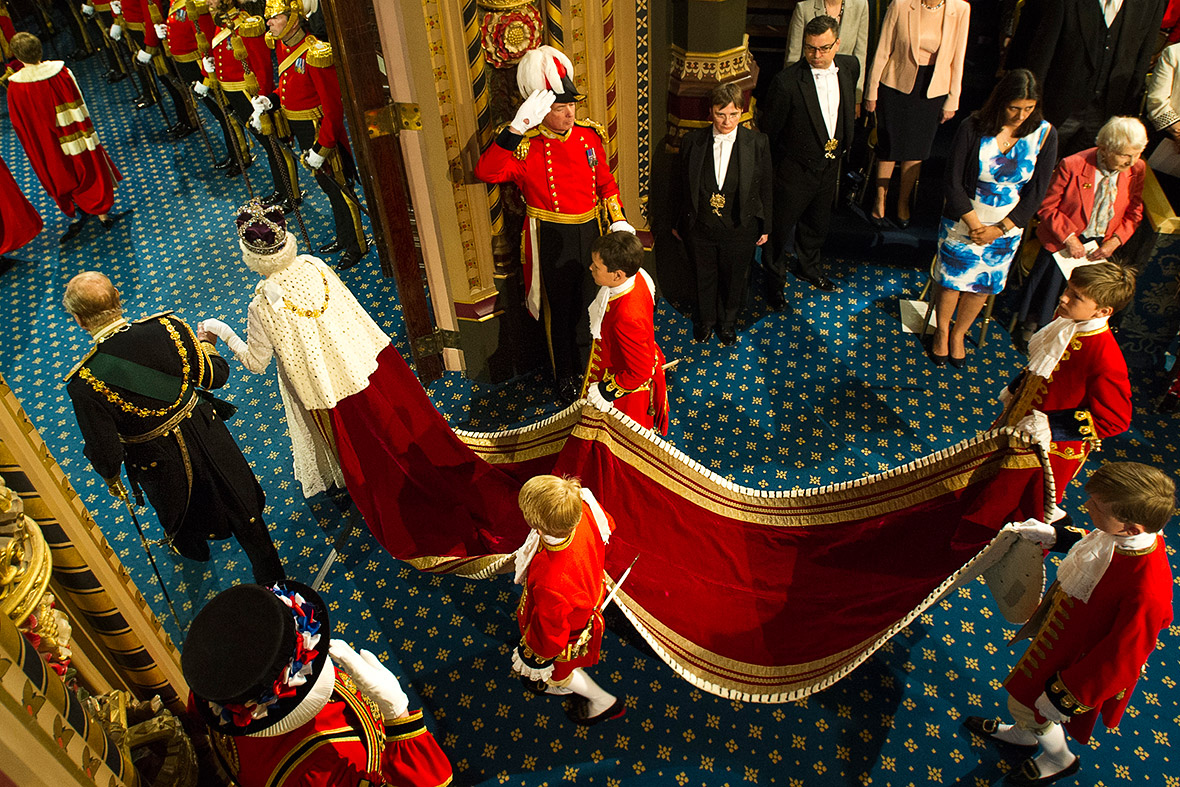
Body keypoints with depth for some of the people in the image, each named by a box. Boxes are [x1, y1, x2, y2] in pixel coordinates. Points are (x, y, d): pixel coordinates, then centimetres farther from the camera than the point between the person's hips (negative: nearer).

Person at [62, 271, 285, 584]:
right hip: (205, 437, 1)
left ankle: (192, 548, 67)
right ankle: (270, 574, 43)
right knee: (240, 505, 24)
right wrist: (205, 344, 12)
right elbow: (215, 376, -9)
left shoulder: (84, 383, -28)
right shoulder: (169, 327, -24)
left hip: (158, 461, -1)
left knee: (181, 513, 33)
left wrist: (111, 478, 5)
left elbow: (106, 453, -18)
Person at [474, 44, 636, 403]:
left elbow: (605, 182, 11)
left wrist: (618, 220, -1)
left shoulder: (590, 135, 0)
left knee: (588, 304, 19)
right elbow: (486, 171, -32)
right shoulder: (524, 146, -15)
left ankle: (586, 366, 42)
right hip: (552, 239, -4)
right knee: (560, 309, 11)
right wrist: (515, 128, -38)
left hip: (589, 232, 5)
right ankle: (565, 376, 31)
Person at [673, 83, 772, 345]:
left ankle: (728, 321, 47)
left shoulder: (758, 142, -11)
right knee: (704, 276, 20)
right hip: (700, 228, 1)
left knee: (734, 279, 19)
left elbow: (766, 188, -2)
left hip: (740, 228, 0)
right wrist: (678, 222, 7)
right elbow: (683, 186, 0)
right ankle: (706, 319, 47)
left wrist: (765, 227, 2)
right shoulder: (692, 141, -9)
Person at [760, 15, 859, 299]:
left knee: (817, 225, 25)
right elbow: (769, 130, -13)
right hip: (794, 172, -5)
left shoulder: (849, 67, -5)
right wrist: (771, 170, -6)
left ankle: (808, 267, 51)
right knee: (779, 230, 10)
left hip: (830, 167, 6)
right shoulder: (787, 81, -24)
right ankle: (774, 281, 33)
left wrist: (842, 144, 18)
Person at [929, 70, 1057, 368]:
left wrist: (999, 230, -13)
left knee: (983, 284, 15)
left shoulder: (1044, 135, -12)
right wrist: (975, 226, -16)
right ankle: (942, 331, 38)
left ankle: (959, 333, 39)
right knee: (951, 278, 11)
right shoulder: (973, 128, -17)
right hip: (963, 221, -2)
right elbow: (953, 183, -14)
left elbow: (1035, 192, -8)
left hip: (1007, 228, 2)